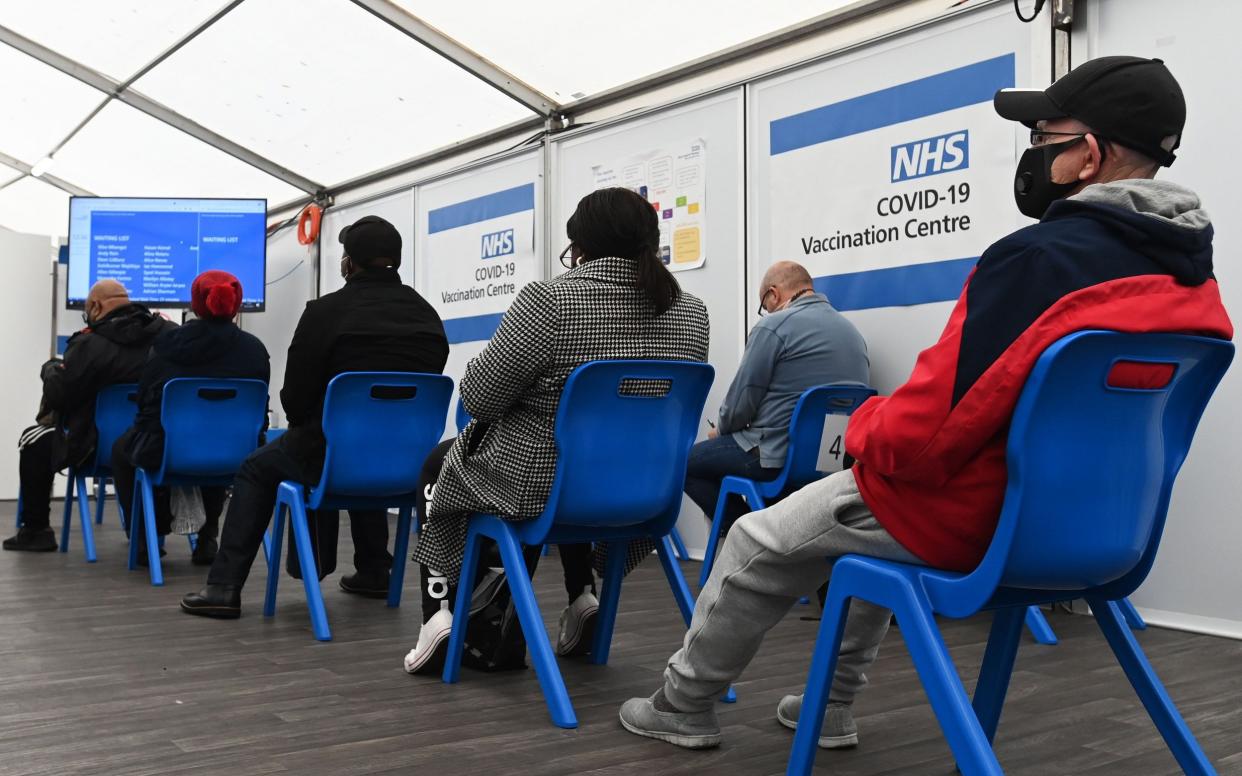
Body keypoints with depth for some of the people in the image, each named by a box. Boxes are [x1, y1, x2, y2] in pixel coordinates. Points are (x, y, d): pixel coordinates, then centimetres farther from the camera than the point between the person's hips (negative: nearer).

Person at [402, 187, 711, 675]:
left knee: (441, 462, 25)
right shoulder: (692, 313, -3)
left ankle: (440, 612, 11)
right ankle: (583, 596, 26)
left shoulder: (549, 300, -20)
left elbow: (478, 397, -14)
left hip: (534, 486, -5)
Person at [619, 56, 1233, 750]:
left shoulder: (1040, 258, -26)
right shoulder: (1195, 277, 0)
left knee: (756, 544, 13)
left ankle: (685, 706, 34)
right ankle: (830, 706, 40)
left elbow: (919, 434, -28)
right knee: (871, 522, 33)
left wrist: (865, 427, -4)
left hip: (969, 518, -8)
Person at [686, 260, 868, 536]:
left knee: (686, 462, 8)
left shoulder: (774, 326, -9)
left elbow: (743, 398, -7)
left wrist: (720, 430, 15)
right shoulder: (853, 332, 13)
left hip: (781, 457, -8)